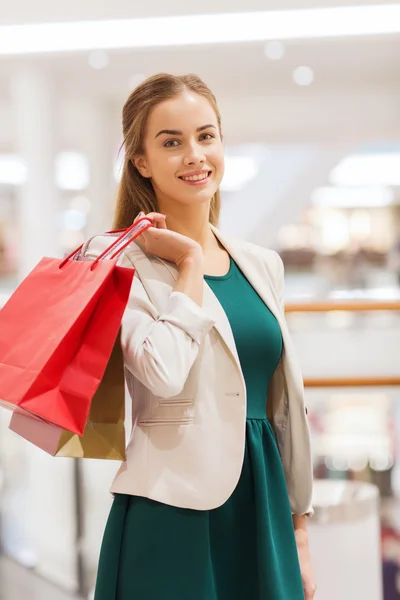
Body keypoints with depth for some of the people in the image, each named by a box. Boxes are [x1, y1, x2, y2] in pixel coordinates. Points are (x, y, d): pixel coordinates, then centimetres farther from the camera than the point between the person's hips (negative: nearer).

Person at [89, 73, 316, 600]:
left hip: (263, 511, 5)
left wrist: (299, 528, 15)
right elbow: (165, 373, -25)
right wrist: (189, 262, -11)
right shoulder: (121, 263, -7)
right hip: (173, 511, -5)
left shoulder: (263, 265, 10)